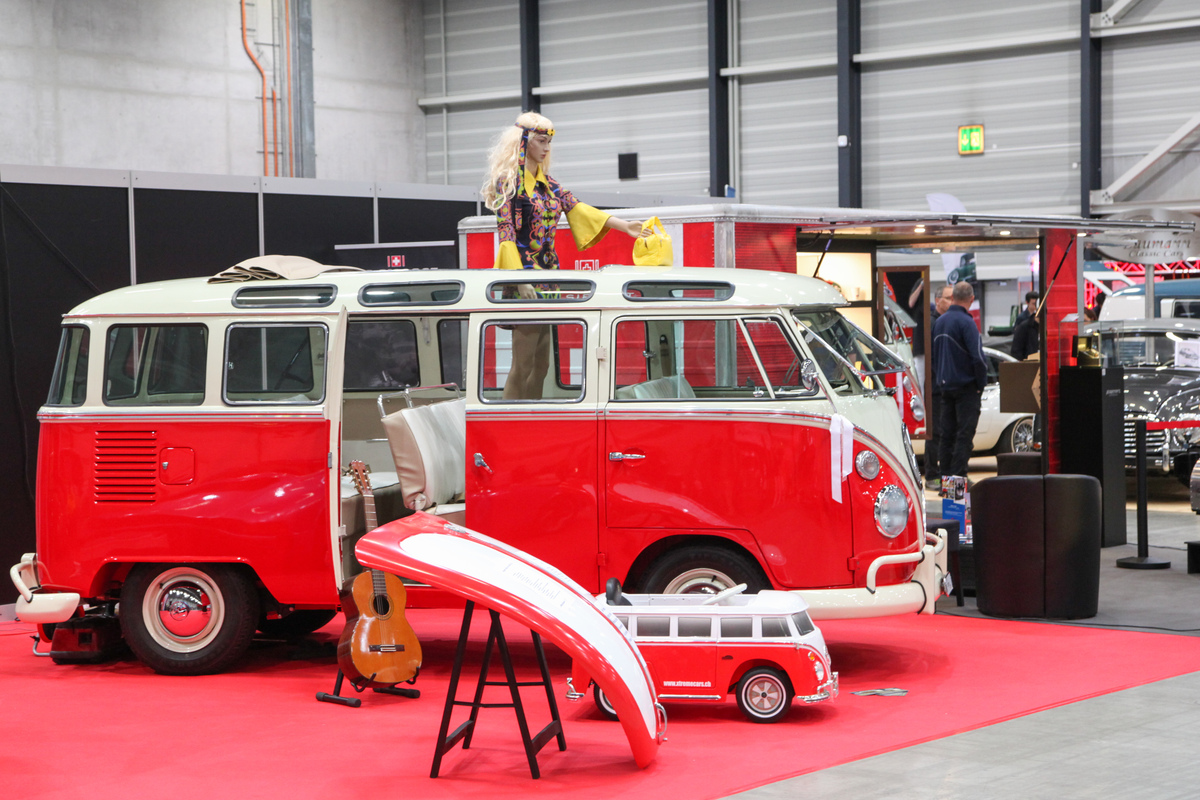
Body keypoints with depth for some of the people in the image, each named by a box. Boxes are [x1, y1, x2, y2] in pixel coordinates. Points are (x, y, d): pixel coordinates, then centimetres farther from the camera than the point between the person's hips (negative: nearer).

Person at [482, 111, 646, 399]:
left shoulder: (546, 181, 16)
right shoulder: (508, 181, -7)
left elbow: (576, 208, 13)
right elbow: (506, 233, -14)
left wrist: (624, 226, 4)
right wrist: (521, 282, -23)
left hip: (547, 274, 8)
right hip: (524, 275, -8)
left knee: (541, 365, 8)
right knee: (522, 365, -9)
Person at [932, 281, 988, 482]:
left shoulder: (939, 321, 8)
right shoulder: (966, 322, -15)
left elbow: (934, 354, 15)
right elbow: (977, 357, -20)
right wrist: (981, 383, -7)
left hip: (945, 387, 7)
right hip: (966, 386, -7)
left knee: (947, 434, 10)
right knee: (964, 434, -4)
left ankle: (945, 477, 12)